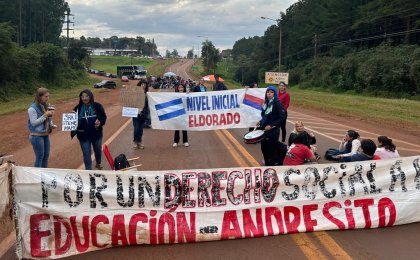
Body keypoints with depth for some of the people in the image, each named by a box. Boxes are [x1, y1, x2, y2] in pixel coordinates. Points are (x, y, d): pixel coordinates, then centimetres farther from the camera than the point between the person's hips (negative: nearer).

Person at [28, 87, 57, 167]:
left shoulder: (45, 106, 5)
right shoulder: (32, 108, -15)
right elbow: (34, 123, -19)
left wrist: (51, 125, -4)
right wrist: (45, 115, -22)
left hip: (46, 135, 7)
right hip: (37, 136, -7)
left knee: (46, 155, 14)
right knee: (40, 156, 0)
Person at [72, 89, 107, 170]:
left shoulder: (97, 106, -8)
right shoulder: (78, 108, -7)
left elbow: (104, 117, 0)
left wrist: (100, 122, -20)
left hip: (96, 134, 1)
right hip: (83, 136, -1)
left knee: (98, 150, 21)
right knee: (86, 154, 4)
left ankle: (98, 164, 50)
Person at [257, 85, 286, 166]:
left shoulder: (278, 103, -14)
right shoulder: (266, 102, 7)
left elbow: (282, 118, -18)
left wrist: (271, 125, -21)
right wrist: (260, 122, 5)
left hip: (273, 131, -7)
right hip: (265, 129, 7)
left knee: (272, 148, -1)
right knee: (264, 147, 15)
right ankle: (267, 164, 33)